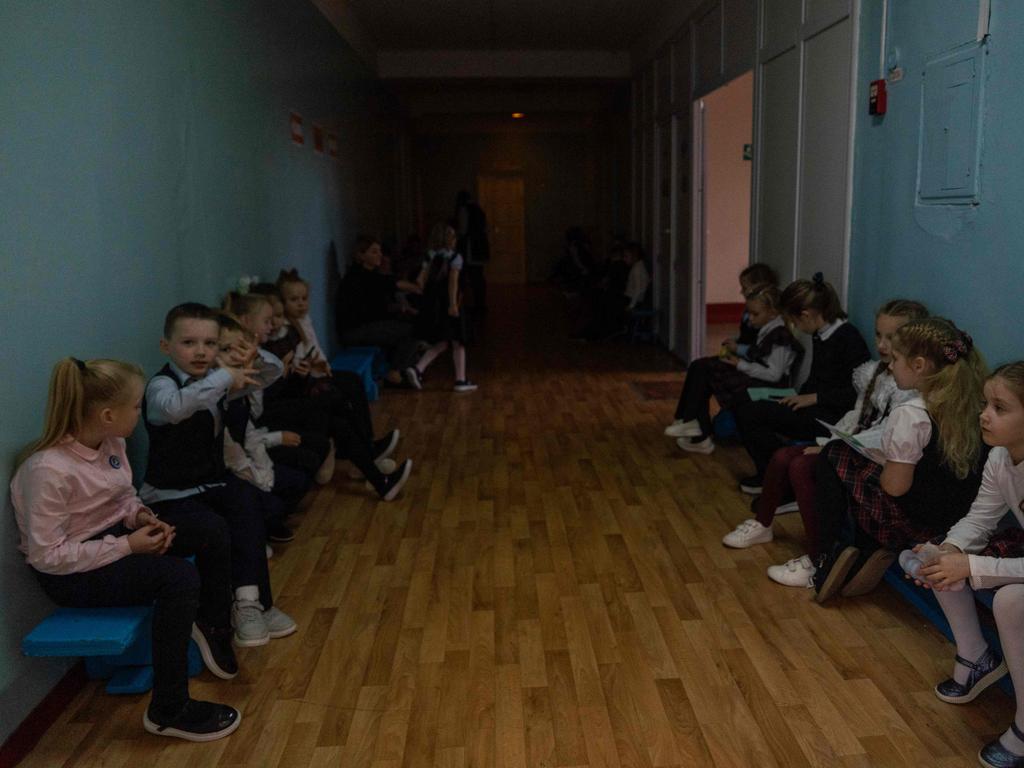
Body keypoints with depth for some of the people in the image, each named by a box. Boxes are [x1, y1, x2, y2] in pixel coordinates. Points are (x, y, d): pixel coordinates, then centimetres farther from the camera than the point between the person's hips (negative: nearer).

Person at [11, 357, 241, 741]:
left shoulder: (110, 440, -6)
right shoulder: (48, 470, -30)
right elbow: (47, 556, -26)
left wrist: (141, 515, -11)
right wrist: (127, 546, -25)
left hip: (113, 535, 8)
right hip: (69, 572, -8)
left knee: (211, 527, -8)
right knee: (179, 576, -29)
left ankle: (213, 628, 14)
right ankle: (168, 711, -15)